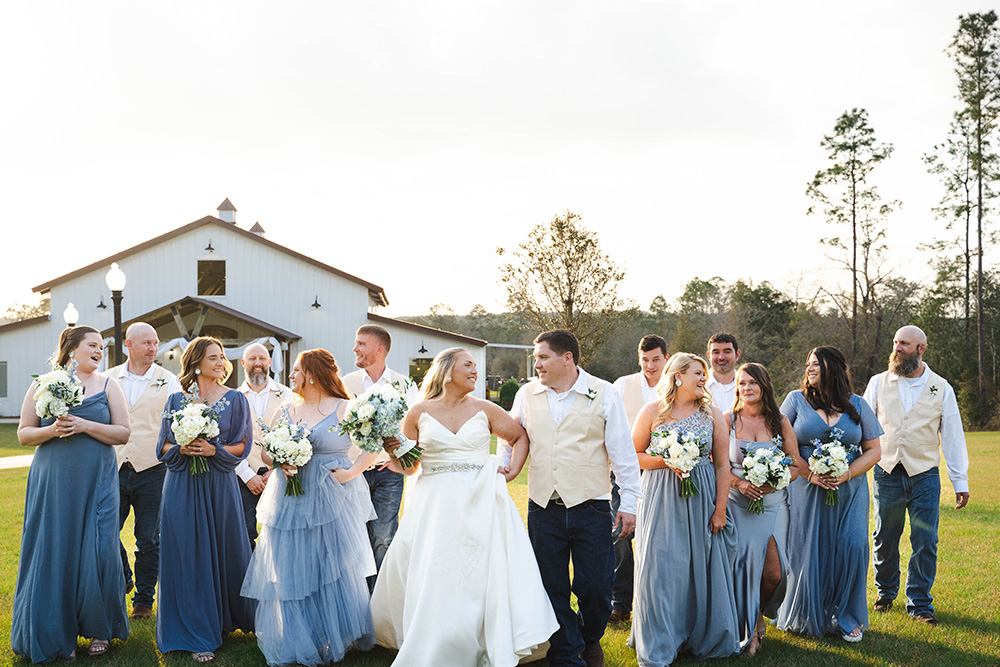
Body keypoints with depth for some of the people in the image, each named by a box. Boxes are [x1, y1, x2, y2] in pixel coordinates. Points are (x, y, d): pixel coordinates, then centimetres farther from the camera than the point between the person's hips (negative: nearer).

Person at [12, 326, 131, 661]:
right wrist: (51, 430, -13)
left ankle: (99, 628, 15)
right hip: (52, 481, 0)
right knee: (53, 551, 2)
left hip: (96, 481, 0)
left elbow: (123, 433, 1)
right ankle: (56, 636, 16)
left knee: (97, 551, -3)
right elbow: (23, 434, 6)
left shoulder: (107, 386, 7)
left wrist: (85, 425, -11)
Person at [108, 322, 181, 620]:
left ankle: (144, 599, 19)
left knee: (148, 539, 5)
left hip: (151, 470, -2)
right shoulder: (109, 379, 8)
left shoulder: (168, 380, 2)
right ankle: (122, 580, 30)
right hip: (114, 469, 2)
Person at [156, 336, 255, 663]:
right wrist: (182, 449, -12)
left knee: (222, 551, 5)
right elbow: (163, 446, 8)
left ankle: (225, 617, 27)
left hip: (219, 486, 0)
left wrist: (214, 450, -14)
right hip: (182, 486, 0)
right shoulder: (176, 399, 6)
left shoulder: (235, 399, 4)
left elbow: (242, 445, 2)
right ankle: (197, 635, 7)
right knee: (187, 555, 0)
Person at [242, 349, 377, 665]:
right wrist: (279, 462, -7)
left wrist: (352, 472, -12)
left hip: (332, 501, -4)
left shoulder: (344, 409, -4)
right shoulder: (285, 410, 10)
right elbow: (265, 451, 13)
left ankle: (337, 639, 18)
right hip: (290, 502, 4)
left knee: (335, 572, 2)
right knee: (291, 572, 5)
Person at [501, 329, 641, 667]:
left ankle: (590, 639, 32)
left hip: (591, 508, -2)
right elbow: (509, 442, 17)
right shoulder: (526, 395, 6)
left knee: (595, 586, 3)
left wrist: (629, 503, -2)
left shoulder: (604, 394, -1)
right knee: (553, 588, 5)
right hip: (543, 509, 2)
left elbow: (623, 452, 0)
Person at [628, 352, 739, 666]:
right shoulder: (652, 411, 0)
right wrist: (666, 461, -14)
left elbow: (722, 464, 3)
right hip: (662, 499, -2)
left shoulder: (712, 413, 4)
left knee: (702, 567, 6)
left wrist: (720, 509, -2)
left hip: (702, 500, 2)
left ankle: (703, 639, 23)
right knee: (661, 567, -1)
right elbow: (634, 455, 2)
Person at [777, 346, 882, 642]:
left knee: (851, 547, -8)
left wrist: (847, 474, -10)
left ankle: (848, 618, 9)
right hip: (806, 490, -1)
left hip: (848, 491, 1)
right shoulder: (796, 400, 4)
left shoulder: (857, 405, 7)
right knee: (808, 551, -2)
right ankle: (808, 617, 14)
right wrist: (810, 473, -12)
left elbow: (873, 450, 7)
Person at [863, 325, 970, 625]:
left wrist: (960, 481, 3)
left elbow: (953, 435, 4)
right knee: (884, 539, 9)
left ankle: (919, 603, 12)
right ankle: (886, 593, 29)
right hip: (887, 473, 1)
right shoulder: (878, 383, 4)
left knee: (925, 542, -1)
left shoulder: (941, 388, 2)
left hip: (925, 475, -1)